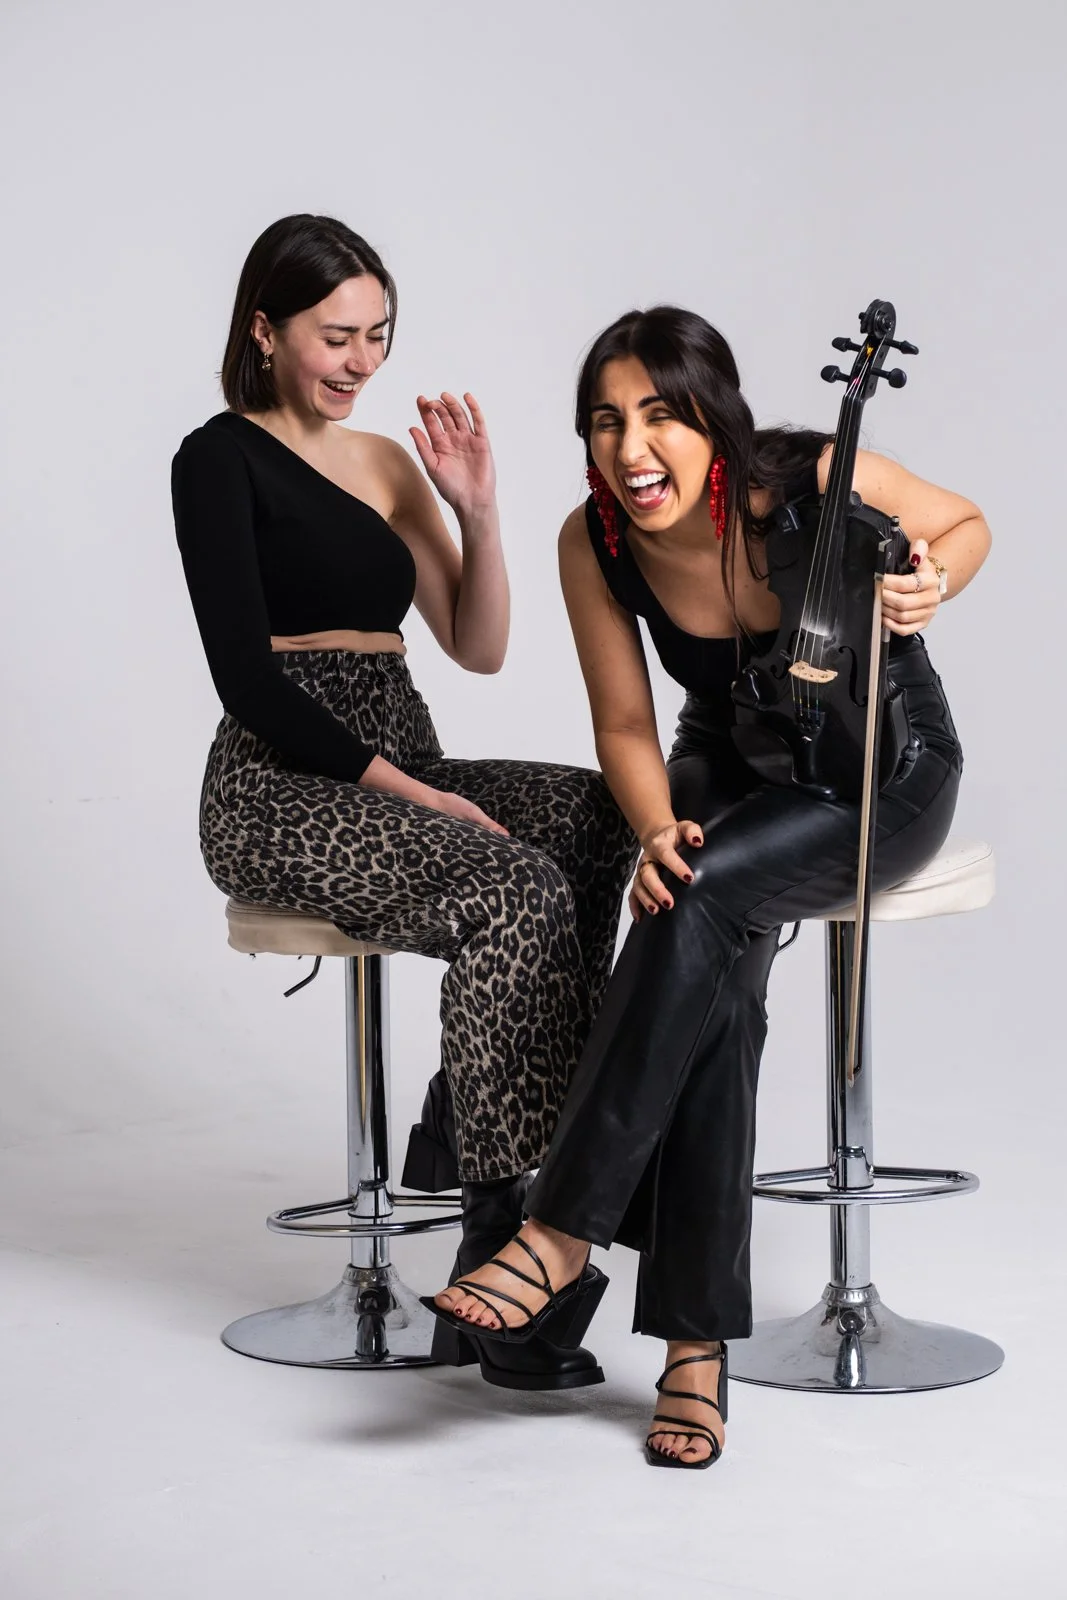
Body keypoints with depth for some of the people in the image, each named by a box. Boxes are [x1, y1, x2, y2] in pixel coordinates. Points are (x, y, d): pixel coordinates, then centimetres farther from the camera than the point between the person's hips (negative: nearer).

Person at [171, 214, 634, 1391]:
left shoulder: (388, 462, 19)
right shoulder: (222, 459, -1)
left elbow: (478, 648, 13)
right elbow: (248, 679, -12)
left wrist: (477, 509, -2)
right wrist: (407, 790, -19)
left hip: (397, 775, 7)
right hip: (282, 790, -7)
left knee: (602, 812, -21)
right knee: (515, 891, -31)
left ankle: (469, 1116, -15)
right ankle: (501, 1250, -29)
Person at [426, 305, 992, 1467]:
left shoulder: (824, 484, -23)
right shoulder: (594, 543, -14)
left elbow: (966, 524, -2)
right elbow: (625, 729, -5)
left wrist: (928, 586, -23)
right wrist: (658, 832, -24)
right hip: (730, 774, 3)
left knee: (705, 899, -34)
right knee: (715, 972, -30)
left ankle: (562, 1232, -28)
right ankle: (696, 1342, -26)